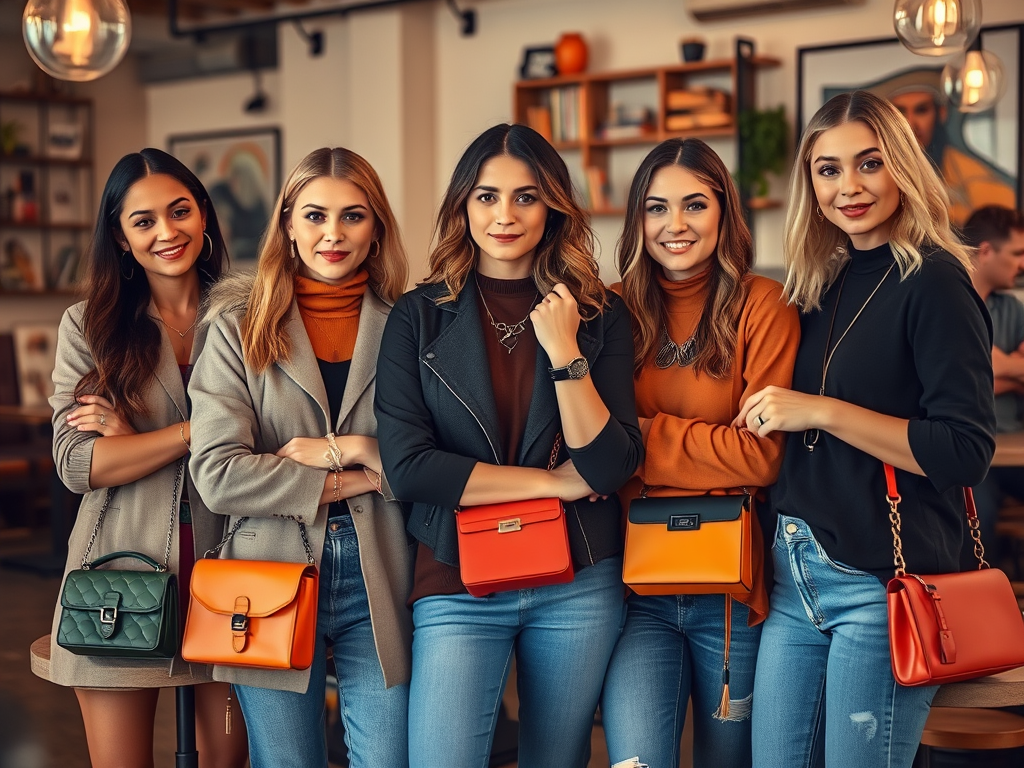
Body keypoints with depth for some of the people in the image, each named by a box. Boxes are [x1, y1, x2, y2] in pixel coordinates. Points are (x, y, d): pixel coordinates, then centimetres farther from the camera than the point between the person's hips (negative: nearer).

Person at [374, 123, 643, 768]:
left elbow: (613, 467, -6)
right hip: (459, 589, -1)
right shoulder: (420, 317, -1)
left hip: (579, 586, 2)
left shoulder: (600, 315, 2)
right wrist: (554, 481, -10)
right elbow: (406, 465, -11)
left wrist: (565, 352, -16)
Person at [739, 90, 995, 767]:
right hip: (794, 574, 7)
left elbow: (966, 451, -18)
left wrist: (822, 411, -18)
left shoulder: (933, 281, -10)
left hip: (881, 582, -7)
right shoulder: (824, 286, 11)